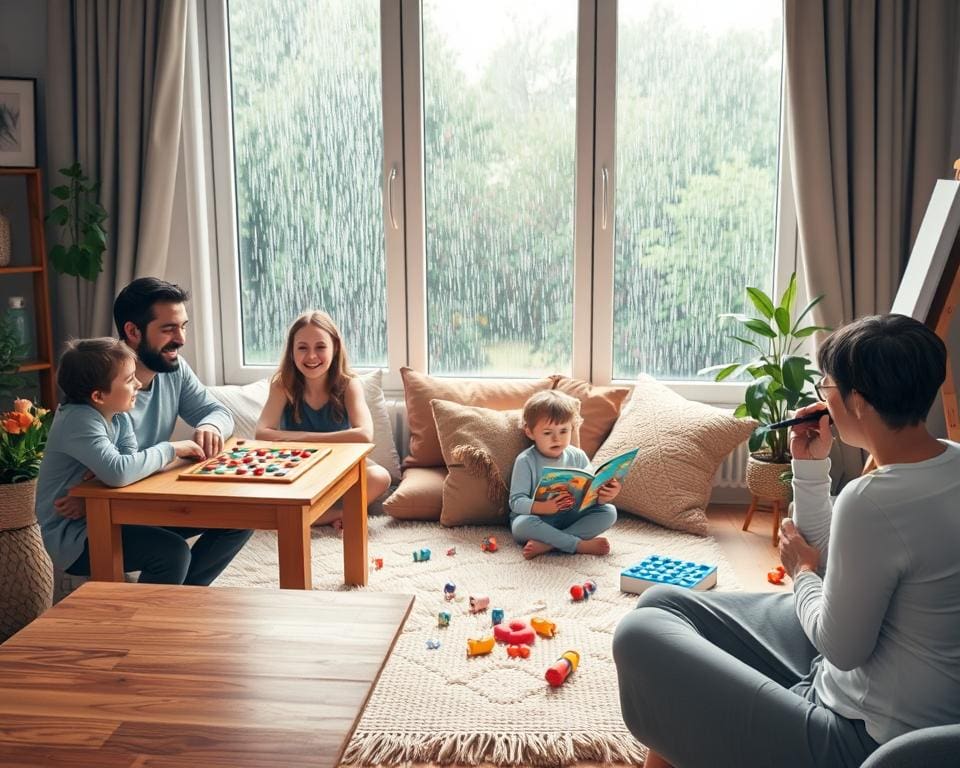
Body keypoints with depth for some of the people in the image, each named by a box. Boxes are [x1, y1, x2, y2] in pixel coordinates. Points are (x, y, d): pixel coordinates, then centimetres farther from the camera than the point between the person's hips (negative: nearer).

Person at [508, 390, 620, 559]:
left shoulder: (577, 456, 3)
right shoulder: (526, 461, -8)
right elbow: (516, 501, -15)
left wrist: (603, 496, -24)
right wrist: (543, 507, -34)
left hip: (571, 517, 4)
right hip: (538, 519, -4)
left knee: (609, 511, -16)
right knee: (521, 524, -36)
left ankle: (546, 543, -26)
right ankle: (581, 545, -27)